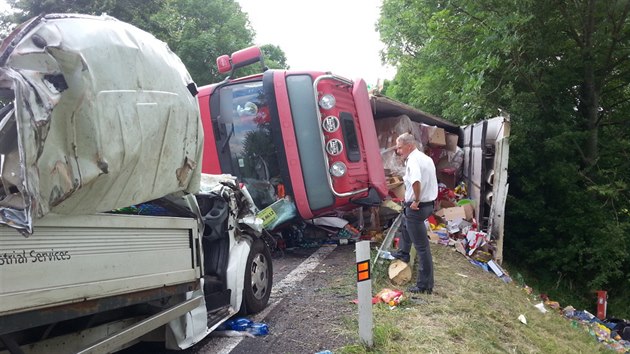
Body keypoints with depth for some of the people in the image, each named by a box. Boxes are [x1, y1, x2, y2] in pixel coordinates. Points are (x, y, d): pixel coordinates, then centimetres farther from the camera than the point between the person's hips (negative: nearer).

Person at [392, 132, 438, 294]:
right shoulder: (425, 158, 10)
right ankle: (403, 254, 53)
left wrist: (416, 201, -27)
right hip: (428, 203, 10)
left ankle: (425, 285, 5)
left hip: (417, 207, -10)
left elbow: (416, 181, -42)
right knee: (405, 224, 35)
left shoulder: (413, 160, -22)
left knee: (422, 246, -3)